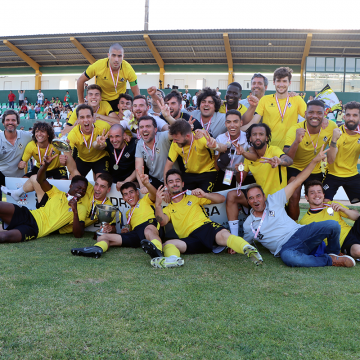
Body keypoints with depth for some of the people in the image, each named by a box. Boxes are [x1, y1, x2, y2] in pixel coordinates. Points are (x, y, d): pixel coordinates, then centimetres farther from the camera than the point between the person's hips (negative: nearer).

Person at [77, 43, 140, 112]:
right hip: (101, 99, -1)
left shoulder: (128, 69, -24)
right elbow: (80, 80, -12)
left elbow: (136, 92, -13)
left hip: (119, 99, 1)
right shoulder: (98, 65, -26)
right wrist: (81, 103, -7)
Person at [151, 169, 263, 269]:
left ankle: (248, 250, -61)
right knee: (167, 244, -26)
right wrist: (158, 204, -18)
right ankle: (173, 259, -59)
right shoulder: (168, 209, 24)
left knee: (224, 235, -35)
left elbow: (221, 198, 18)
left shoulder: (193, 197, 25)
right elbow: (162, 221, -1)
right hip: (190, 238, 1)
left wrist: (204, 195, 0)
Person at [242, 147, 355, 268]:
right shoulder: (248, 224, 10)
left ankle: (333, 253, 8)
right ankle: (330, 261, -19)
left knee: (332, 225, -25)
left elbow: (296, 182, 8)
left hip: (301, 232, 2)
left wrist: (315, 160, 3)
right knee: (287, 256, -42)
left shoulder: (273, 200, 9)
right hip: (286, 247, -2)